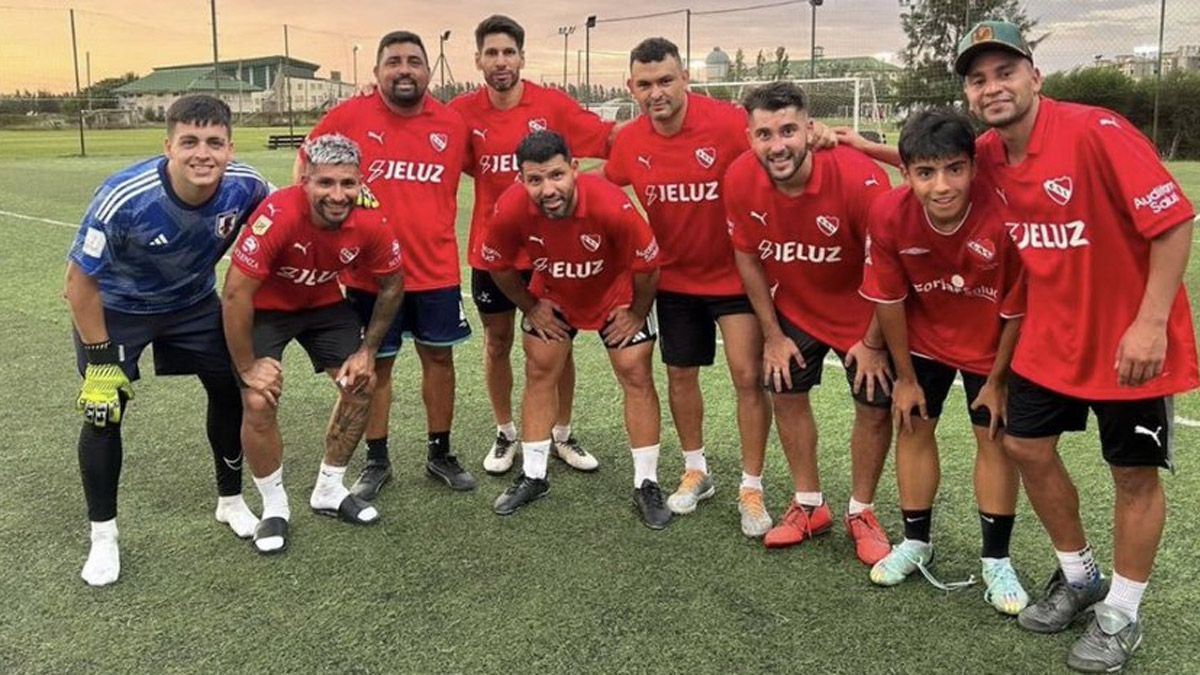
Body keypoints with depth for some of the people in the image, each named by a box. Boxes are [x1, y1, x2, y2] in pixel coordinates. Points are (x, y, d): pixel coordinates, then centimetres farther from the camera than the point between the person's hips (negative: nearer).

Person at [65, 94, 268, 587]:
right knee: (103, 411, -8)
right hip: (115, 307, -3)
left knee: (231, 392, 5)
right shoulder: (124, 198, -36)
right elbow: (80, 281, -23)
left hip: (194, 301, 4)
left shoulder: (245, 187, -25)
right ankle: (103, 536, 11)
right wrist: (100, 359, -19)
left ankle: (231, 501, 28)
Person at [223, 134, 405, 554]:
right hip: (265, 307, -4)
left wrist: (368, 351, -3)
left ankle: (329, 491, 22)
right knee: (260, 402, -16)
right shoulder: (278, 216, -37)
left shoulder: (370, 224, -24)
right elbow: (236, 293, -30)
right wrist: (247, 366, -22)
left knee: (361, 385, 1)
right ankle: (274, 507, 9)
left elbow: (392, 284, -5)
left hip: (324, 303, 4)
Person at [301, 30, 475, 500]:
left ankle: (439, 454, 29)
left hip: (436, 270, 2)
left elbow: (476, 172, 15)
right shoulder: (349, 117, -7)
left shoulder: (453, 124, -1)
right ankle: (376, 461, 26)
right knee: (375, 365, 10)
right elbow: (308, 162, 6)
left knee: (439, 357, 12)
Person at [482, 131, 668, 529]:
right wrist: (531, 308, -1)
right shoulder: (510, 211, -31)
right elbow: (498, 266, -8)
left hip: (616, 296, -2)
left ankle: (647, 485, 11)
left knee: (636, 377, -2)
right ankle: (533, 477, 22)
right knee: (539, 374, 6)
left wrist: (637, 314, -10)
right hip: (551, 297, 2)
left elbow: (647, 266, -22)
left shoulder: (612, 206, -39)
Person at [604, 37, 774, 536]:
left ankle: (751, 487, 11)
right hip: (675, 277, 4)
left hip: (736, 273, -4)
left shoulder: (729, 124, -22)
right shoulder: (628, 143, -8)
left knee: (748, 374, -6)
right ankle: (696, 470, 35)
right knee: (680, 374, 14)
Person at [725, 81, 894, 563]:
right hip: (794, 309, 3)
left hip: (863, 313, -3)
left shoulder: (859, 177, -33)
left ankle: (861, 513, 25)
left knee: (875, 408, 2)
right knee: (786, 395, 9)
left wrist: (874, 343, -13)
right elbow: (747, 256, -5)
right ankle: (809, 505, 29)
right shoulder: (740, 179, -21)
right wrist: (772, 334, -1)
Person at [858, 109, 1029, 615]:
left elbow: (1017, 311, -20)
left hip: (991, 345, -2)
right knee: (914, 427, 9)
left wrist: (997, 381, -9)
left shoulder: (1004, 216, -35)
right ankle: (915, 543, 28)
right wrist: (905, 376, -3)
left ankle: (996, 560, 21)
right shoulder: (888, 214, -27)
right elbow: (888, 298, -12)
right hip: (924, 336, 3)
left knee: (994, 437, 3)